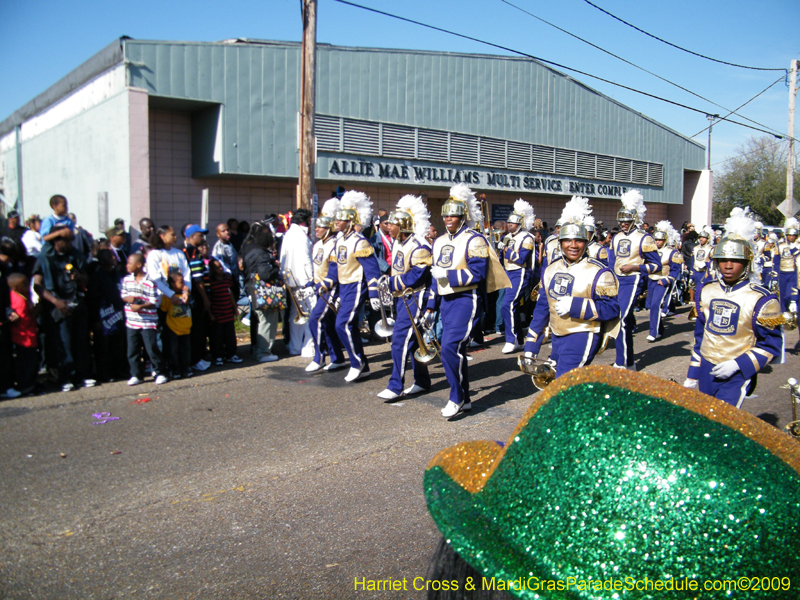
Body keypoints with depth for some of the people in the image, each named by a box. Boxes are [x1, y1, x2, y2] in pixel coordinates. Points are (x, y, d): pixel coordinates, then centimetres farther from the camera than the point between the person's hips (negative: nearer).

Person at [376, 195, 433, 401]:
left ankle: (395, 386, -5)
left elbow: (415, 277, -24)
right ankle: (422, 381, 24)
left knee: (400, 339, -11)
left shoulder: (419, 248, -19)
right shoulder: (397, 243, 10)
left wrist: (390, 283, -19)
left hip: (414, 298, -9)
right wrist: (390, 287, 8)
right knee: (412, 339, 14)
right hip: (401, 297, 9)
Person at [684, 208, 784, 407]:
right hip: (705, 371, 5)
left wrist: (738, 364, -18)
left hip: (736, 376, -5)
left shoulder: (761, 300, -8)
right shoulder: (706, 292, 7)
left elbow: (772, 345, -7)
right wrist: (692, 376, 14)